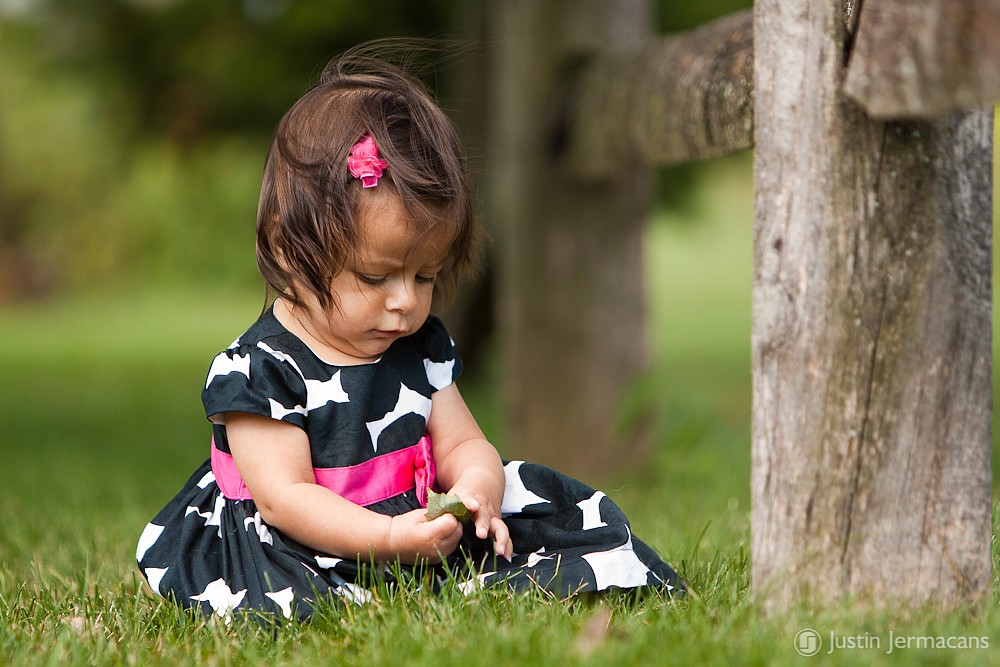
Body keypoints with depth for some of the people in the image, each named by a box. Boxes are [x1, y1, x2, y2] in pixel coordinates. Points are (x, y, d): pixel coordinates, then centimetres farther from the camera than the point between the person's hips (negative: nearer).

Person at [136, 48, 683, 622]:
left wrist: (477, 485, -16)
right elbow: (284, 496, -19)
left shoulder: (422, 349, 9)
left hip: (419, 530, 6)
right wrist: (387, 538, -31)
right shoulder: (259, 371, -13)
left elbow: (460, 443, 11)